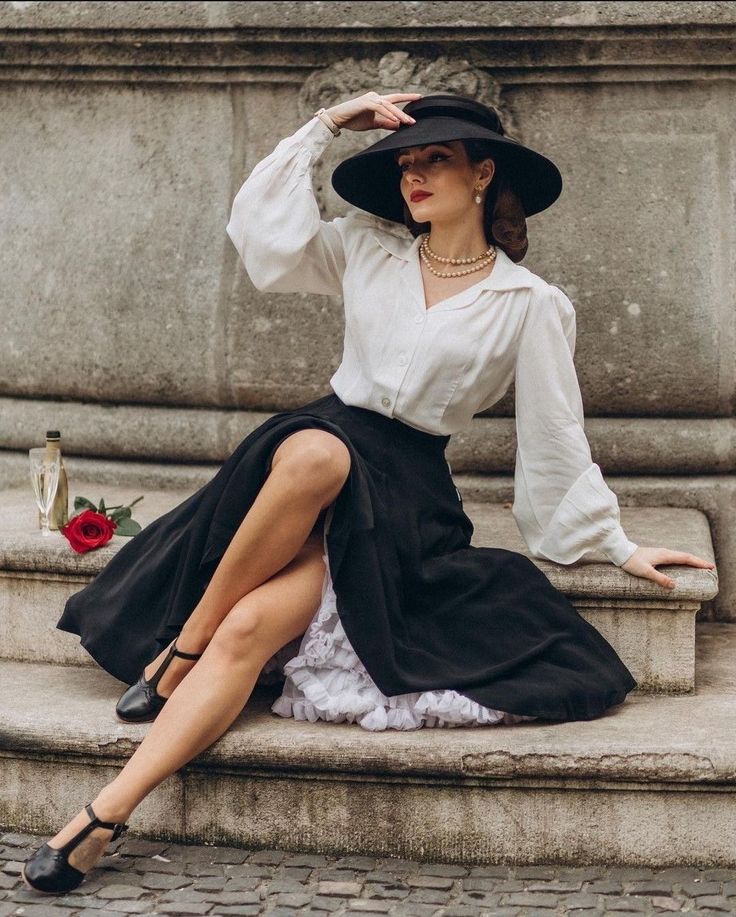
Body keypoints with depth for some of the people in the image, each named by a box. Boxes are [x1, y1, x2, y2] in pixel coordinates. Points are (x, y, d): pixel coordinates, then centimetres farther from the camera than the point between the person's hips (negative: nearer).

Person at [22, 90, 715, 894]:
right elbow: (261, 226, 6)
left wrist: (619, 547, 7)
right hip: (319, 448, 2)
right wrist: (326, 124, 8)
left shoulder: (530, 305, 3)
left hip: (406, 487, -2)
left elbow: (557, 436, 7)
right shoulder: (367, 251, 13)